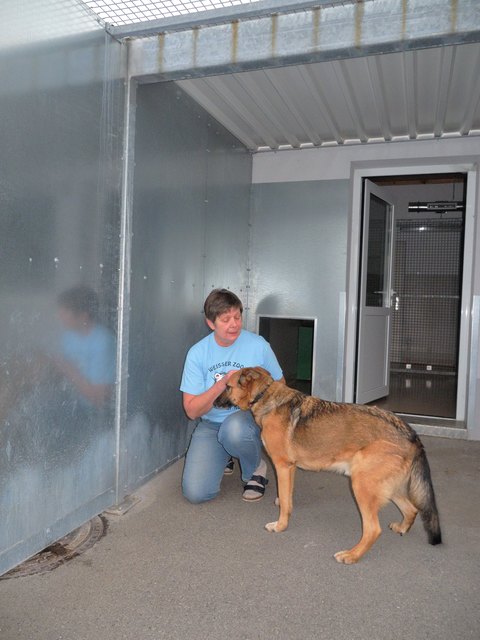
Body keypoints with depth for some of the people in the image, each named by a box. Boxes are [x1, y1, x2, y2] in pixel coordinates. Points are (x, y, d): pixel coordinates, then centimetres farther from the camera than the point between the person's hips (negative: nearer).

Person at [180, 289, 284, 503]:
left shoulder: (258, 345, -8)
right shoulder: (197, 353, -6)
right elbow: (192, 410, -8)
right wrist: (222, 384, -23)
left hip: (248, 417, -2)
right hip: (211, 424, 2)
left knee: (234, 428, -39)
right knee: (195, 492, -14)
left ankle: (256, 468, -3)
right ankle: (223, 458, 21)